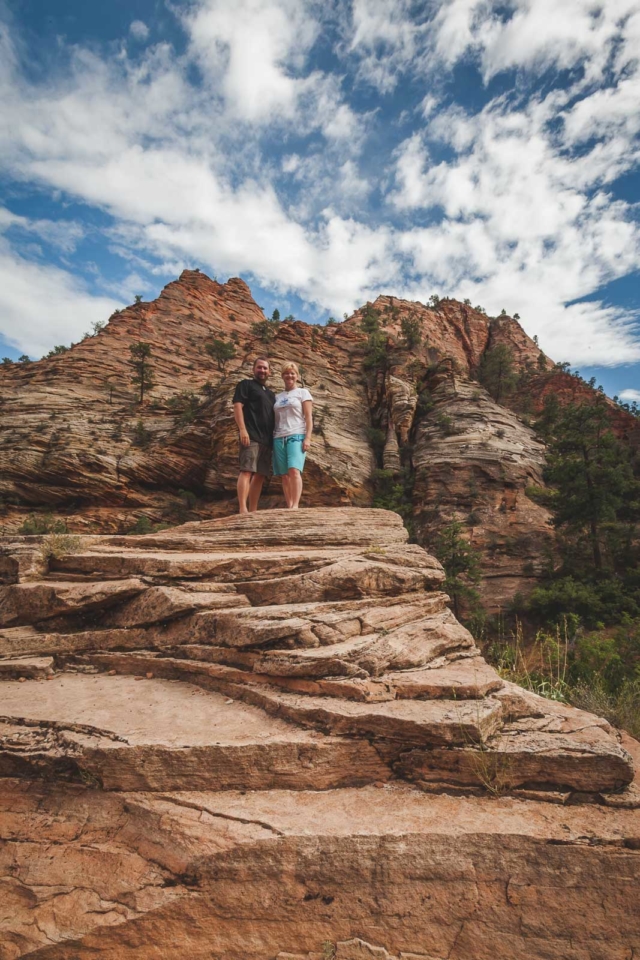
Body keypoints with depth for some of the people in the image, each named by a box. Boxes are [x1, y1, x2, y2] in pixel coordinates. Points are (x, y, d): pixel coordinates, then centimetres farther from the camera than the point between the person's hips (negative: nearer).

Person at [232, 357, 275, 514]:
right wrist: (242, 429, -18)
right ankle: (243, 509, -22)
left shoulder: (271, 394, 28)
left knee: (260, 475, 2)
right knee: (247, 471, -16)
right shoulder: (246, 385, 8)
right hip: (251, 436, -7)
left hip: (267, 439, 7)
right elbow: (237, 406, -5)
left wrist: (275, 438, 18)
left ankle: (253, 511, 4)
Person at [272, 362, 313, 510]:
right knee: (285, 475, -3)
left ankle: (295, 506, -24)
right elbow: (275, 420, 18)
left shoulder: (303, 393, 11)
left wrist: (308, 437, -10)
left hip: (297, 436, -4)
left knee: (294, 471, -21)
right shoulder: (277, 397, 22)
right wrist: (272, 439, 7)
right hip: (279, 438, 4)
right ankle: (289, 506, -3)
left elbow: (308, 417, 2)